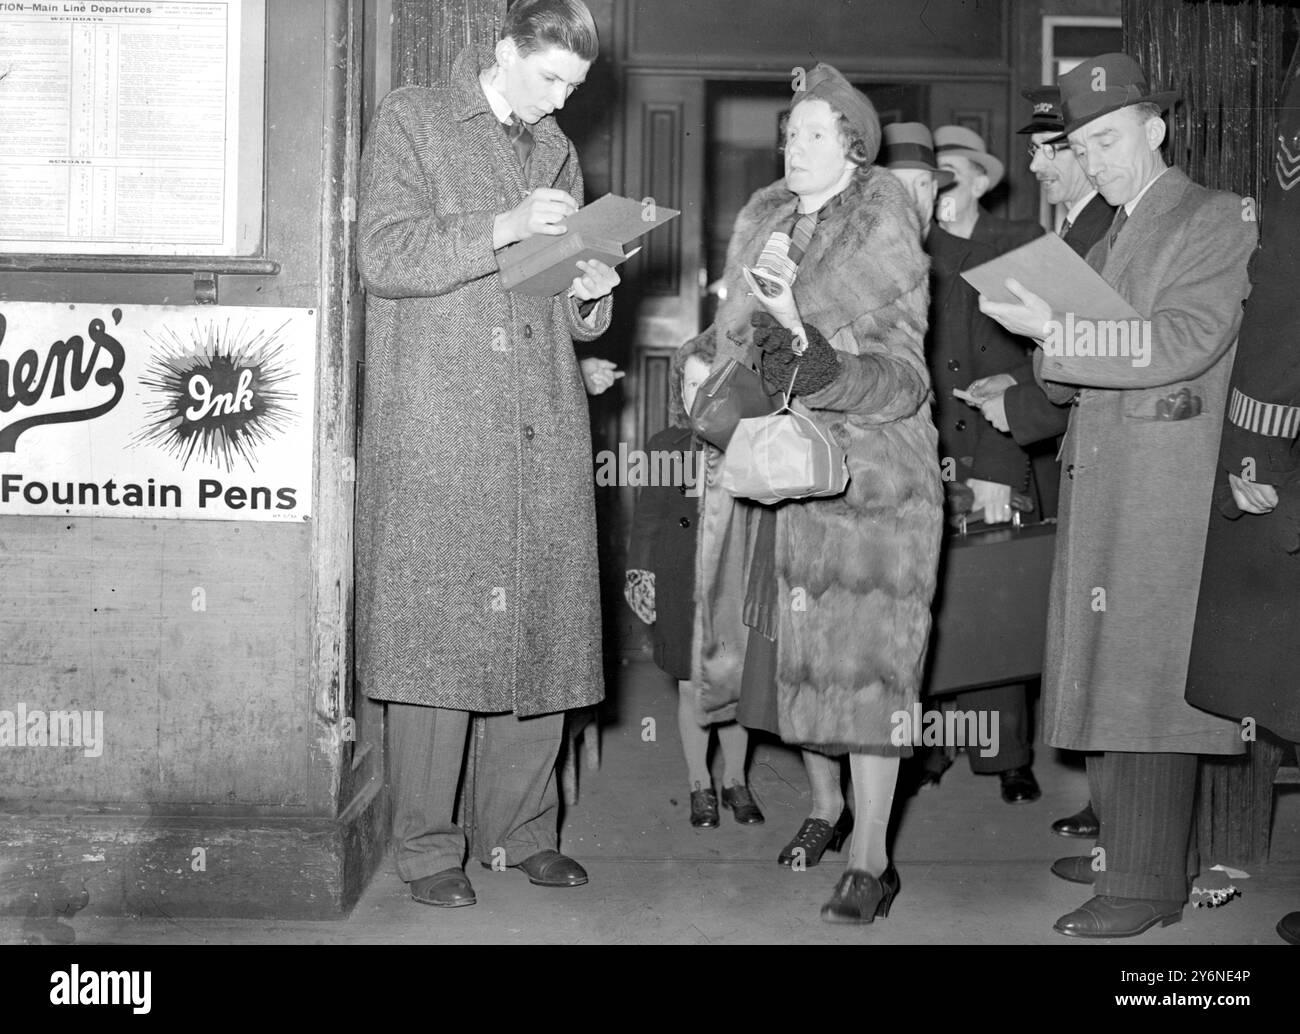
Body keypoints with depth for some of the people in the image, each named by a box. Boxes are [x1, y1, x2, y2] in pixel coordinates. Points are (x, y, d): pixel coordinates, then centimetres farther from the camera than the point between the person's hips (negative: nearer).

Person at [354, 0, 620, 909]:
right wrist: (502, 227, -17)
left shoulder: (558, 152, 23)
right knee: (435, 630, -5)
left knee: (545, 631, 4)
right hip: (438, 427, -5)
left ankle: (521, 829, 16)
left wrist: (592, 294, 4)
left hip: (547, 430, 5)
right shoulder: (412, 123, 6)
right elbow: (385, 254, -8)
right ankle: (428, 845, 6)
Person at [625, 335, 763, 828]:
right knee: (692, 690, 5)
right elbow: (647, 518, 7)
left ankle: (735, 781, 26)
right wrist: (640, 571, 1)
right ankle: (699, 784, 22)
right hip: (682, 586, 0)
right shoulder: (664, 446, 2)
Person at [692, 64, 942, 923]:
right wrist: (760, 289, -5)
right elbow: (732, 341, 13)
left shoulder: (885, 241, -4)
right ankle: (825, 804, 32)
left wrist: (827, 370, -25)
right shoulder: (761, 224, 12)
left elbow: (903, 379, -10)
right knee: (786, 650, 10)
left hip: (864, 479, -5)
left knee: (861, 662, -5)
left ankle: (871, 859, 4)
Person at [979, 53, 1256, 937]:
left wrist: (1060, 332, -18)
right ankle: (1133, 844, 20)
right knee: (1113, 668, 9)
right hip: (1099, 478, 7)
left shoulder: (1216, 218, -1)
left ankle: (1148, 884, 0)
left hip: (1164, 485, -7)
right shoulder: (1106, 243, 21)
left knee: (1147, 674, -6)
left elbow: (1187, 341, -15)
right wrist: (1050, 338, -1)